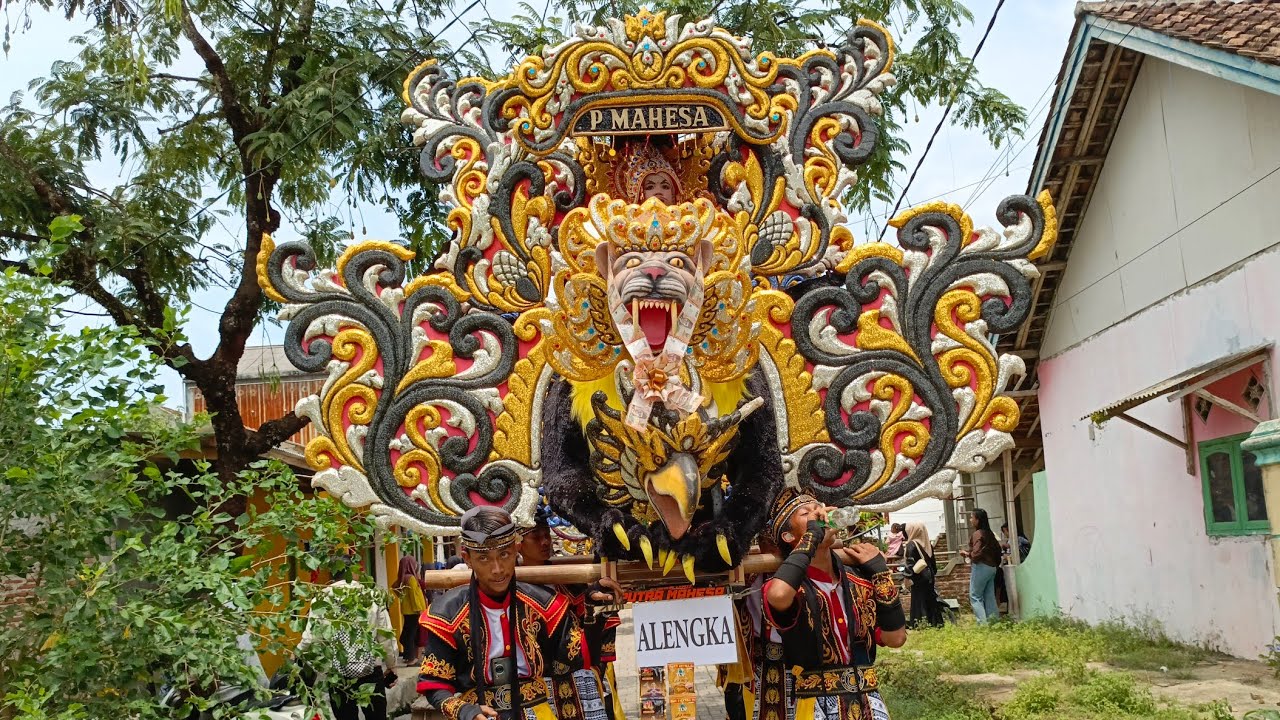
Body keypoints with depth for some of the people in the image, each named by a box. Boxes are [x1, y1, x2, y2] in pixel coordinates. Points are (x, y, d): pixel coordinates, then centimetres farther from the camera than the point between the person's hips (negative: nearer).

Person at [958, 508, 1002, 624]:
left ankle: (983, 622, -9)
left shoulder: (977, 534, -15)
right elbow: (997, 548, 15)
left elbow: (976, 554, -22)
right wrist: (996, 564, 21)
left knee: (975, 596, -3)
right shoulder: (989, 533, 11)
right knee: (989, 596, 11)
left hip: (981, 567, -8)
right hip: (992, 567, 9)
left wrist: (967, 553, -4)